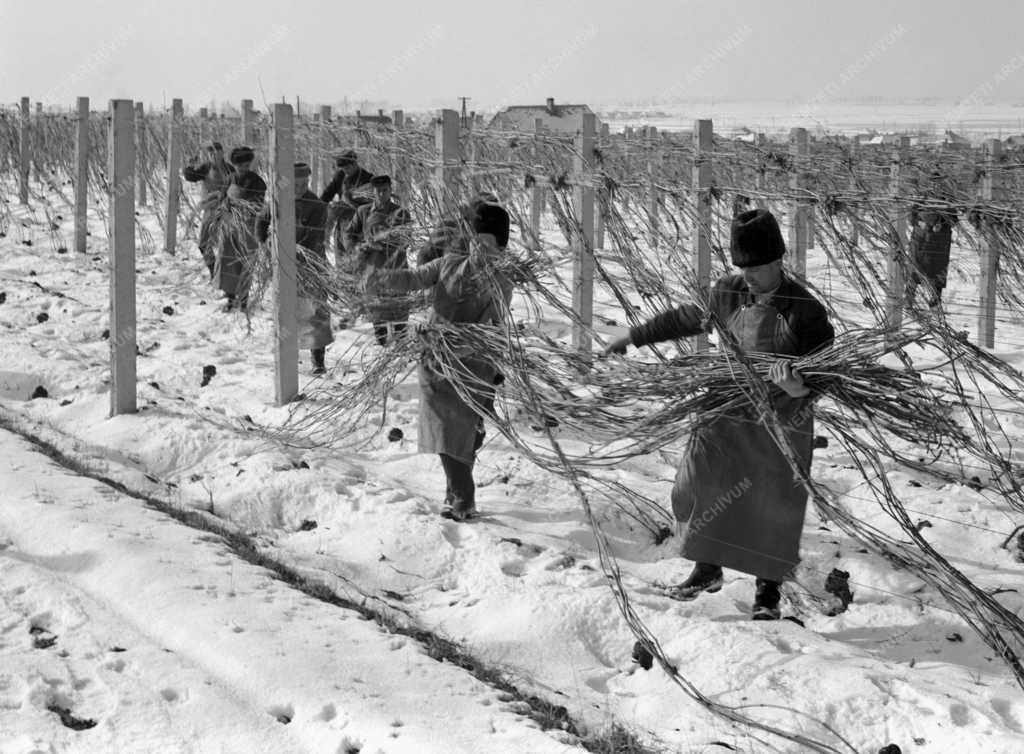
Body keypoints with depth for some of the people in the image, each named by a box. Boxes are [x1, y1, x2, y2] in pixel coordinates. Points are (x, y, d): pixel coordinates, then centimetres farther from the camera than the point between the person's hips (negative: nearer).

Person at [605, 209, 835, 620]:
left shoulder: (805, 310, -15)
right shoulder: (727, 294, -2)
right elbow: (686, 318, 17)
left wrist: (801, 388, -38)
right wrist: (634, 337, 23)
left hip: (783, 421, -4)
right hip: (728, 412, 4)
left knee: (776, 508, 3)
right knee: (694, 486, -4)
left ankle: (768, 592, 23)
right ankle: (708, 568, 19)